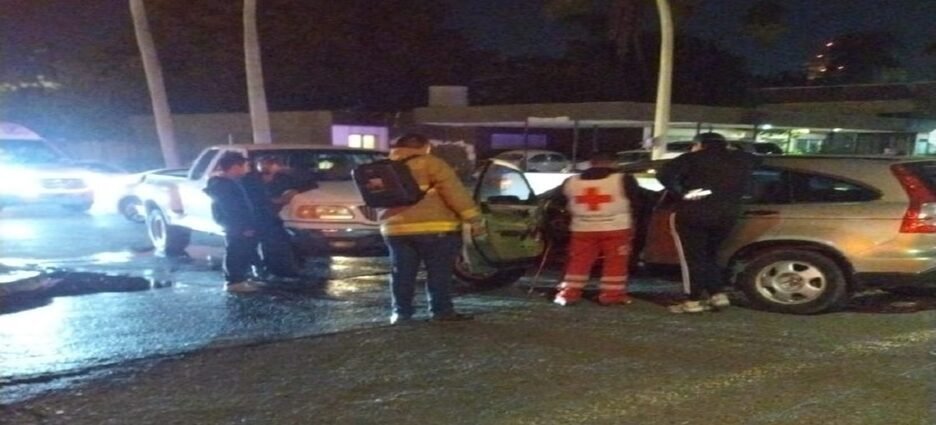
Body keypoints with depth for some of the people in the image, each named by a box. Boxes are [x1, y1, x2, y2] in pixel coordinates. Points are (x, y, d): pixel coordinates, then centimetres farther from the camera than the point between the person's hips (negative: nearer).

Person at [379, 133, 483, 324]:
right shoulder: (430, 164, -3)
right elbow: (454, 192, -10)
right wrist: (473, 218, -9)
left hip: (396, 227, 6)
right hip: (434, 227, -5)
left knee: (402, 273, 10)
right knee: (439, 272, 2)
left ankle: (400, 312, 10)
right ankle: (441, 311, 3)